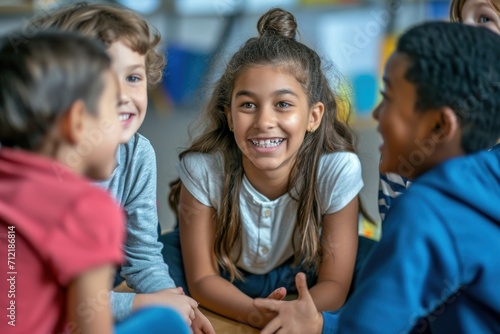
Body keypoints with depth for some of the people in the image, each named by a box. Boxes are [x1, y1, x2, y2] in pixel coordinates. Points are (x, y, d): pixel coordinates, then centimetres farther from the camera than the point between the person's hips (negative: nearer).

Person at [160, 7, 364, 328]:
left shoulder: (338, 170, -29)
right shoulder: (202, 169, -28)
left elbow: (334, 283, -22)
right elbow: (201, 277, -19)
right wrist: (256, 313, -39)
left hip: (302, 278, 1)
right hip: (224, 281, 0)